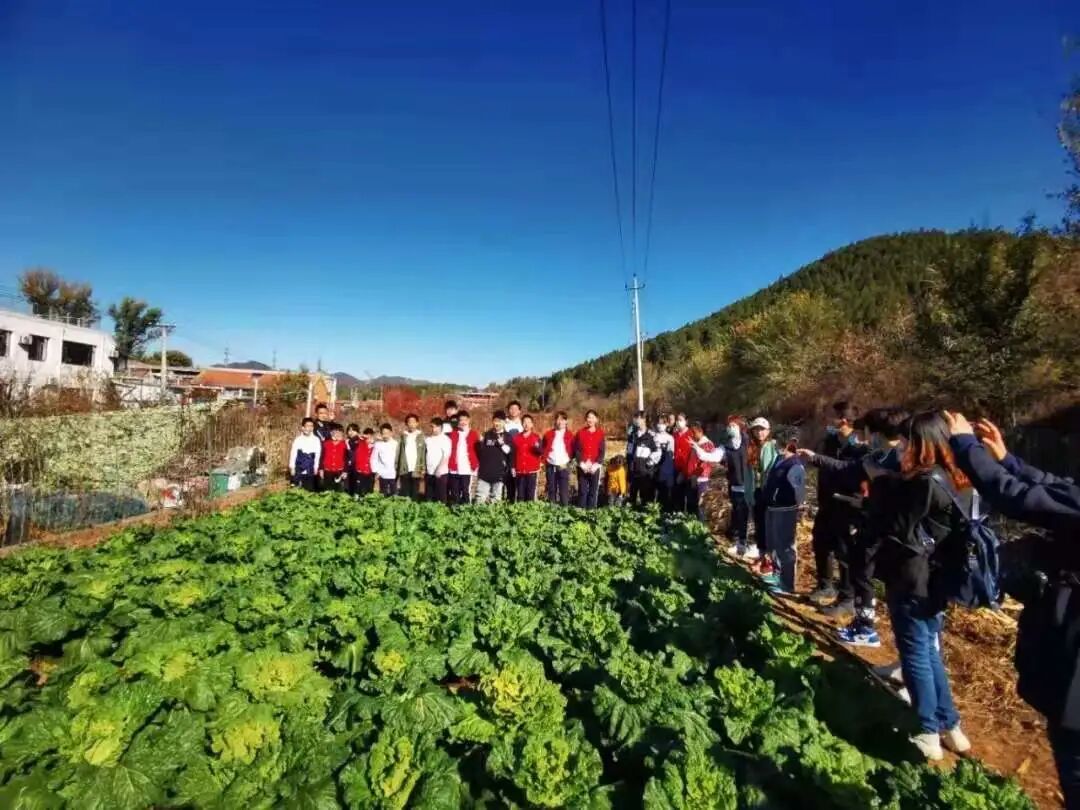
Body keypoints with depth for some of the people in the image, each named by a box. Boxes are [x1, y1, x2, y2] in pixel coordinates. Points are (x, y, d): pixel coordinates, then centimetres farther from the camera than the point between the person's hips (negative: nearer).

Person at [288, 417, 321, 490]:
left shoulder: (316, 440, -4)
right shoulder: (298, 440, -7)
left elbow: (318, 454, 3)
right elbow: (293, 453, -2)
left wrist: (316, 468, 6)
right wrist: (292, 467, -1)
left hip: (310, 471, 1)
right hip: (298, 470, -1)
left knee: (309, 489, 6)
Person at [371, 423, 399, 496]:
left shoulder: (396, 444, 0)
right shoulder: (378, 444, 1)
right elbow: (374, 459, 4)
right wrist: (376, 472, -1)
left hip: (394, 475, 0)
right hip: (382, 475, 0)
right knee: (383, 495, 5)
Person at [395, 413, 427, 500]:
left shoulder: (421, 436, 5)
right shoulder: (403, 436, 11)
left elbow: (424, 453, 1)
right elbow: (398, 453, 9)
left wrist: (423, 469, -6)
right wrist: (396, 468, 2)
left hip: (416, 470, -1)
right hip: (404, 470, 1)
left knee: (414, 494, 1)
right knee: (404, 495, 1)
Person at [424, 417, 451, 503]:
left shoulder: (445, 439, -6)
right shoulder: (427, 439, 11)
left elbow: (446, 456, -12)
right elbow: (425, 454, 15)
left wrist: (439, 470, -18)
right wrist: (424, 467, 7)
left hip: (440, 473, -5)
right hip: (429, 472, 5)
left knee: (440, 495, -1)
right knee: (428, 496, 9)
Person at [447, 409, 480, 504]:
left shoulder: (474, 434, 4)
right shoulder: (453, 433, 9)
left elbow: (478, 451, 4)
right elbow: (449, 450, 8)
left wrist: (475, 465, -4)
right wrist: (449, 465, -1)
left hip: (467, 469, -1)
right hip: (454, 469, 2)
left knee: (466, 492, 2)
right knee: (454, 493, 6)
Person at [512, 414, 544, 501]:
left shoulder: (536, 437, 2)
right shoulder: (516, 437, 8)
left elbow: (541, 452, -6)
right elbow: (513, 454, 10)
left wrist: (538, 447, -27)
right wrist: (513, 467, 4)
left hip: (532, 470, -2)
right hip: (519, 470, 2)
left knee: (530, 493, 0)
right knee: (520, 493, 5)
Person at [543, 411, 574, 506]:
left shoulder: (569, 435, 3)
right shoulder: (548, 434, 7)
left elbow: (572, 451, 4)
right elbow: (544, 450, 8)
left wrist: (566, 462, -4)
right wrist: (545, 462, -2)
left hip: (564, 466, -2)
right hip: (550, 466, 2)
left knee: (564, 490, -2)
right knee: (551, 490, 8)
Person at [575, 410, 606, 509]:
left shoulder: (600, 433, 4)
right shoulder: (580, 433, 5)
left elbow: (602, 451, 1)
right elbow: (577, 450, 1)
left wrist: (596, 464, -10)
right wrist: (582, 464, -10)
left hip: (595, 467, 0)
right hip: (582, 467, 0)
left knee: (594, 490, 3)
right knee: (582, 490, 3)